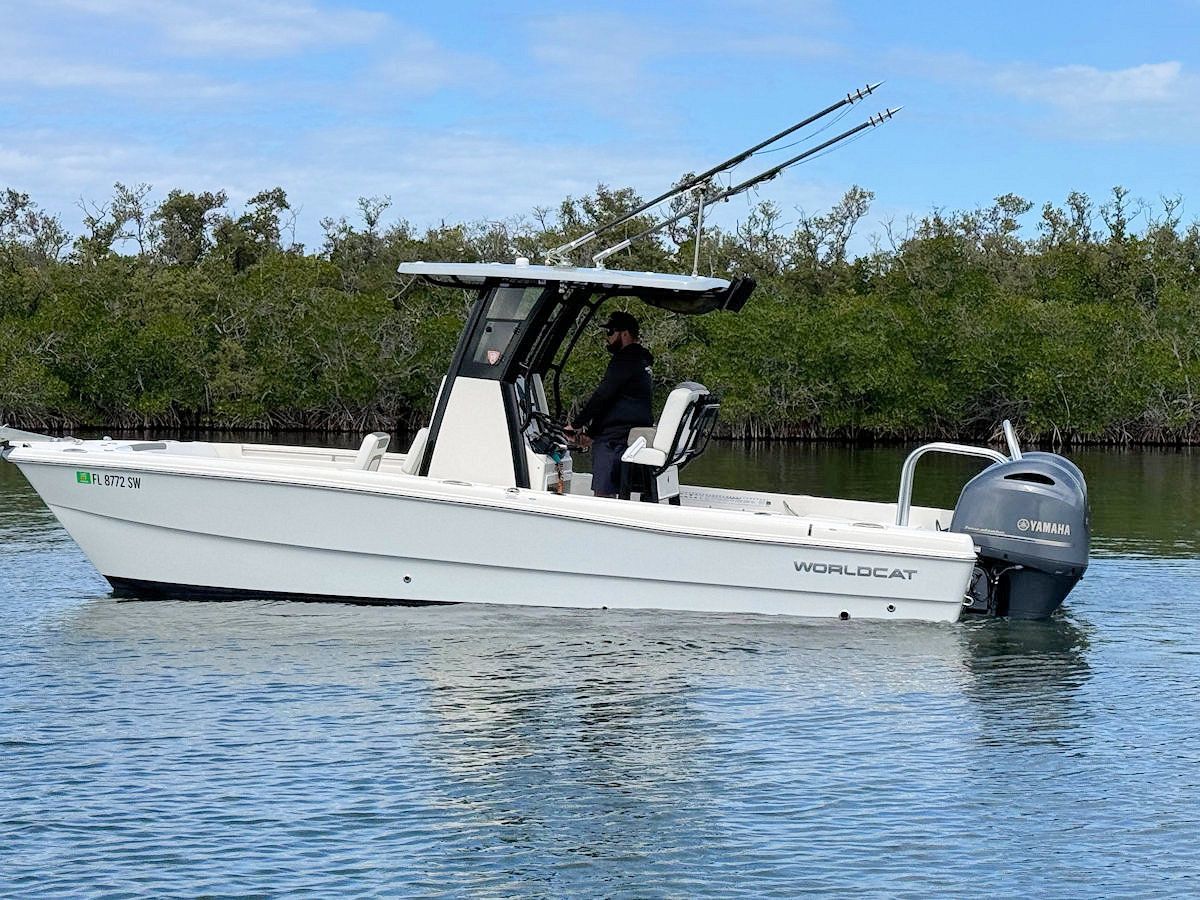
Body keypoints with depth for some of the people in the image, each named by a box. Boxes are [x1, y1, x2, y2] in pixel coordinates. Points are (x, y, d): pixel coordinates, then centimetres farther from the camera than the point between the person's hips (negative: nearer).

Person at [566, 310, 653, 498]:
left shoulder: (624, 359, -9)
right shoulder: (642, 361, 23)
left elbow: (602, 396, -14)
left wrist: (576, 424, -6)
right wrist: (591, 433, 23)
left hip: (613, 440, -10)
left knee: (603, 495, -14)